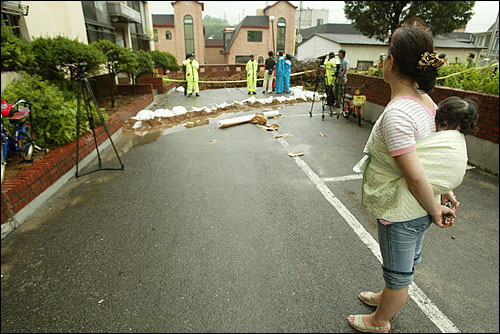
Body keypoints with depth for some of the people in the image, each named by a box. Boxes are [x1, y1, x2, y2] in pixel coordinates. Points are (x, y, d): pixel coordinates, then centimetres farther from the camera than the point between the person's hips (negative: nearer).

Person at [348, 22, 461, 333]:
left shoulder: (395, 114, -30)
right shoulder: (426, 101, -1)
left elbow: (415, 176, -30)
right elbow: (446, 152, 7)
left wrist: (435, 210, -14)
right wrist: (446, 192, 11)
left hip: (401, 213, -9)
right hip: (419, 210, 9)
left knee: (398, 272, 16)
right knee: (408, 261, 30)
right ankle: (388, 296, 58)